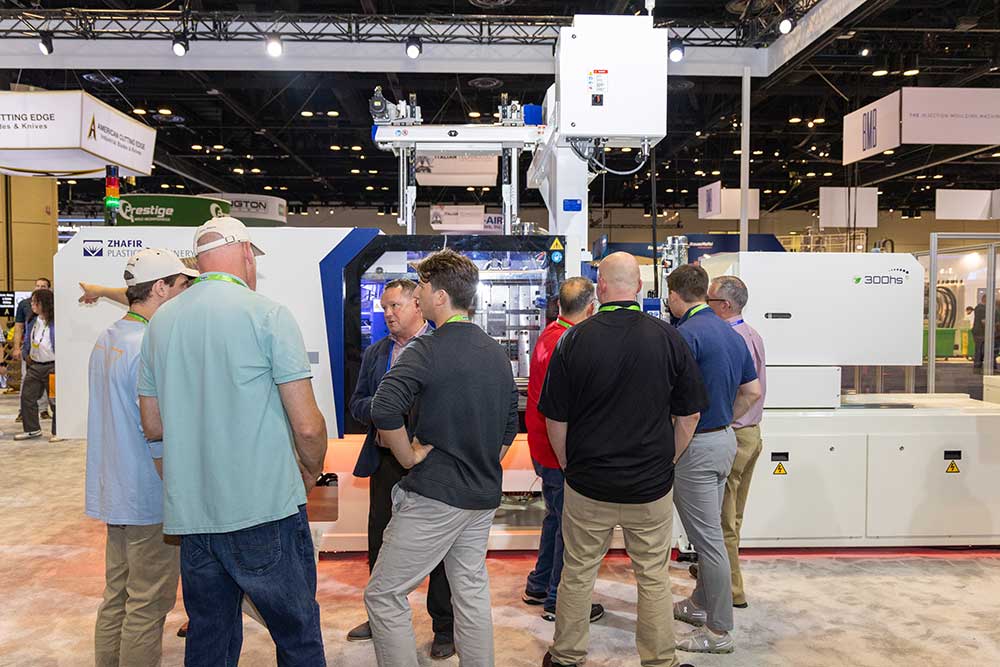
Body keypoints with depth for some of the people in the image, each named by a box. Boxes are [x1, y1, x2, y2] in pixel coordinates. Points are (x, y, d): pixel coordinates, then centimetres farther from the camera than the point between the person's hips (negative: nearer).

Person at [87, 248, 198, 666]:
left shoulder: (106, 341, 10)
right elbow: (159, 437, -21)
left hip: (113, 493, 10)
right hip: (148, 499, -9)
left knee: (116, 596, 19)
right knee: (149, 605, 2)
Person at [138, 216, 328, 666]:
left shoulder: (161, 321, 8)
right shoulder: (268, 314, -9)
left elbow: (153, 427, 13)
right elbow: (307, 426, -12)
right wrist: (312, 472, 6)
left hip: (190, 512, 6)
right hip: (265, 510, -6)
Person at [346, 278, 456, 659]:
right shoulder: (374, 353, 12)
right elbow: (357, 403, 12)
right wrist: (380, 408, -10)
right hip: (385, 461, 6)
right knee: (380, 543, 16)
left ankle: (445, 628, 23)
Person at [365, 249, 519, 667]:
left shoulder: (427, 349, -15)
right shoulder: (497, 353, 8)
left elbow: (384, 411, -28)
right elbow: (511, 421, 15)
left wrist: (411, 457, -14)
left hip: (434, 495, -8)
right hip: (484, 496, 8)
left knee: (383, 595, 4)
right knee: (472, 591, 19)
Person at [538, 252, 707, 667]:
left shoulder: (575, 339, -9)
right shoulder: (669, 338, -6)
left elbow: (555, 420, -5)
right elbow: (688, 417, 1)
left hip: (587, 483, 0)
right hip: (652, 485, 1)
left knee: (577, 574, 14)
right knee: (654, 577, 15)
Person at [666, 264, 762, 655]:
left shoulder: (687, 334, -19)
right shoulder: (731, 334, 9)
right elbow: (752, 392, 15)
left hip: (696, 446, -9)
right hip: (724, 439, 9)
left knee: (708, 537, 0)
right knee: (708, 531, 21)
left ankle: (719, 630, 12)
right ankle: (701, 603, 36)